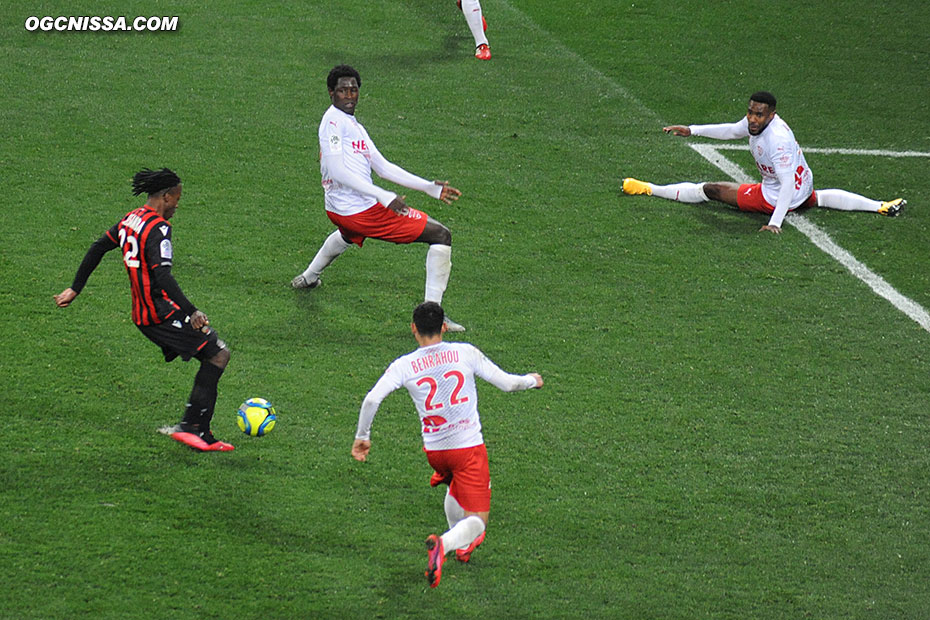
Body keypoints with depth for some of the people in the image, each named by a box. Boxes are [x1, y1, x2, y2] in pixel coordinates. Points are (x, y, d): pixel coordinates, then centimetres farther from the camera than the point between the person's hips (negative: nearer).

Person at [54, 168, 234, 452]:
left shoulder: (130, 220, 12)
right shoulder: (158, 228, -17)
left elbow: (97, 248, 21)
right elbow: (162, 276, -28)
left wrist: (75, 289, 30)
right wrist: (192, 311, -31)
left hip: (143, 315, 10)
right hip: (163, 314, -10)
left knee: (213, 356, 13)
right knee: (219, 354, -7)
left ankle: (203, 436, 10)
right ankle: (191, 426, -10)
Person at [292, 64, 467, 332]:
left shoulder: (354, 125, 17)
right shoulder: (333, 120, -14)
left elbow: (383, 167, 18)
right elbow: (337, 171, -22)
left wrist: (429, 187, 14)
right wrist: (384, 197, -27)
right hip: (363, 210, -11)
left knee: (348, 234, 49)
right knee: (441, 236, -8)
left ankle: (308, 277, 66)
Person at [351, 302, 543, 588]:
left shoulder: (403, 366, -5)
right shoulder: (465, 353, -6)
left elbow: (372, 399, -15)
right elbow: (507, 383, -2)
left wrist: (362, 436, 0)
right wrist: (532, 380, 19)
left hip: (434, 451, 3)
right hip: (469, 445, -3)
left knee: (454, 486, 37)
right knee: (477, 519, -3)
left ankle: (463, 544, 48)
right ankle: (444, 543, -33)